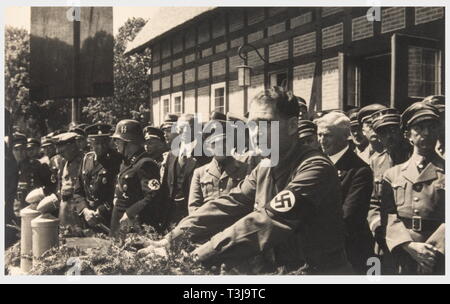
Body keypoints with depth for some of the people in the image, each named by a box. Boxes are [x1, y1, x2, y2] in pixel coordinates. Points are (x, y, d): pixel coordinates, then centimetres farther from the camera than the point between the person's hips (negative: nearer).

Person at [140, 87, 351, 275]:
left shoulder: (315, 168, -17)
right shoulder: (264, 169, 7)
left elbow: (268, 222, -26)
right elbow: (227, 205, -1)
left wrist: (199, 255, -28)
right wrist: (173, 238, -12)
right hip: (275, 271, 6)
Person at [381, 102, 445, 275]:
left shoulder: (445, 172, 2)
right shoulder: (393, 174, 7)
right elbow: (390, 216, 0)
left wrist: (430, 250, -17)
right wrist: (410, 246, -14)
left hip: (439, 261, -1)